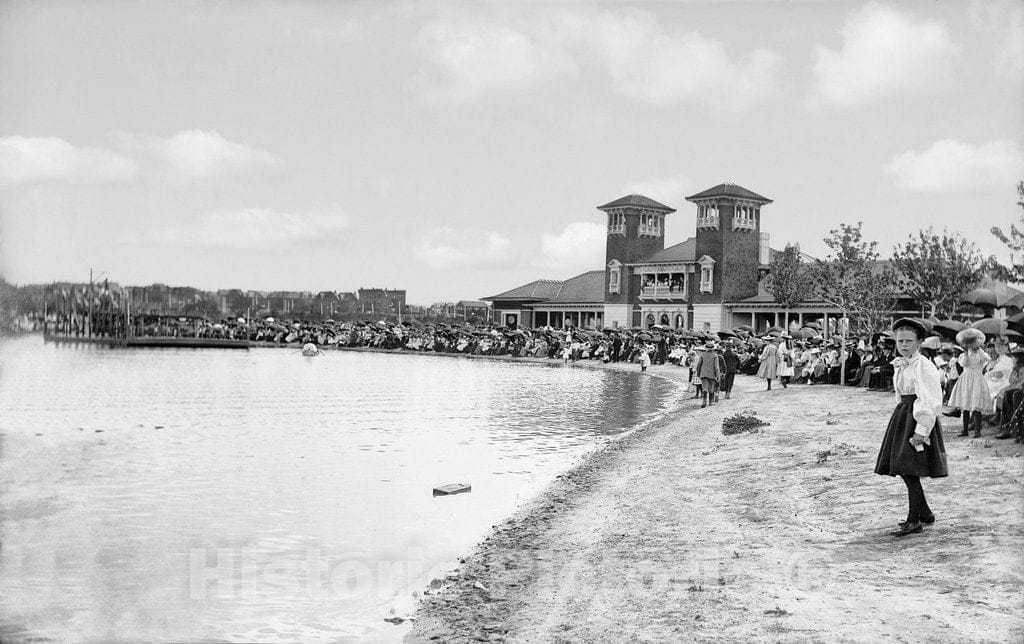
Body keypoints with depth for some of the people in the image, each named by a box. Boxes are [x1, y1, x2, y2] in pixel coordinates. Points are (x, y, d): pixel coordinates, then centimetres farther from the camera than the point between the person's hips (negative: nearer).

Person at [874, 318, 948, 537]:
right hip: (902, 415, 9)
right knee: (901, 468, 12)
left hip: (919, 417, -9)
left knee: (909, 469, -9)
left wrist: (921, 430, -22)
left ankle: (914, 521, -2)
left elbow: (932, 402, -19)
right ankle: (925, 513, 26)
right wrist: (902, 416, 18)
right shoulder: (899, 365, 10)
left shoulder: (924, 366, -15)